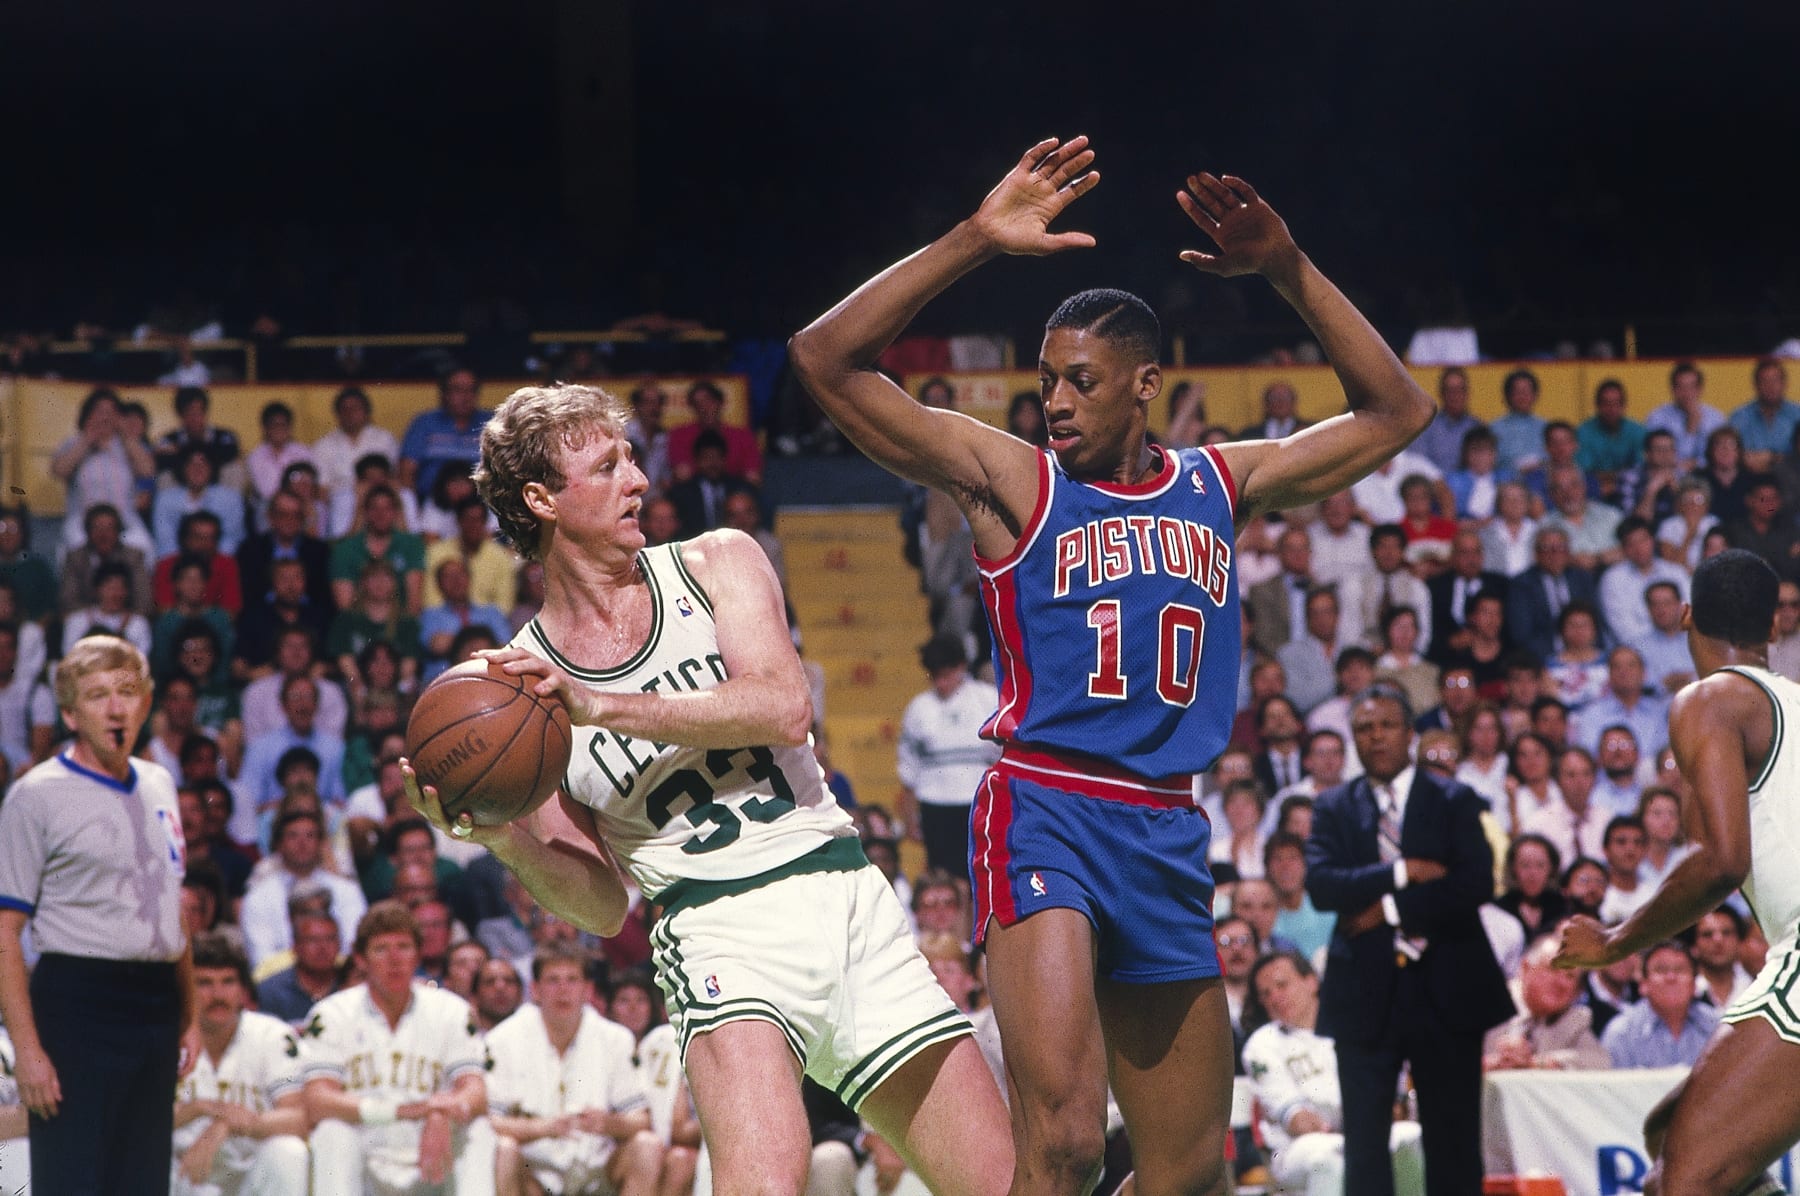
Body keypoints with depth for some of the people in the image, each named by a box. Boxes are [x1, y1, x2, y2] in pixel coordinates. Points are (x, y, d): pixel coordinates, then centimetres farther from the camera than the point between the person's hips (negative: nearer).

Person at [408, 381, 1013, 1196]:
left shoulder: (717, 564, 8)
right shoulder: (520, 684, 5)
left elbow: (783, 709, -12)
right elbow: (602, 906, 6)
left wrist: (599, 706, -18)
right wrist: (506, 840, -14)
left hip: (847, 897, 3)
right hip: (719, 929, -3)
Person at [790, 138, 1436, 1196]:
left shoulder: (1218, 485, 13)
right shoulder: (1013, 482, 1)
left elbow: (1396, 413, 17)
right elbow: (828, 359, -8)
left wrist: (1290, 271, 5)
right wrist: (976, 241, -14)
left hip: (1168, 834, 5)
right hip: (1045, 812, -5)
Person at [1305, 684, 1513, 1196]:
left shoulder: (1455, 802, 6)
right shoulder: (1334, 808, 9)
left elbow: (1477, 883, -8)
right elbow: (1320, 885, -7)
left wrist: (1392, 907, -11)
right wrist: (1403, 872, -13)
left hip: (1445, 989, -1)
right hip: (1366, 995, 1)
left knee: (1454, 1142, 0)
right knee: (1364, 1140, 0)